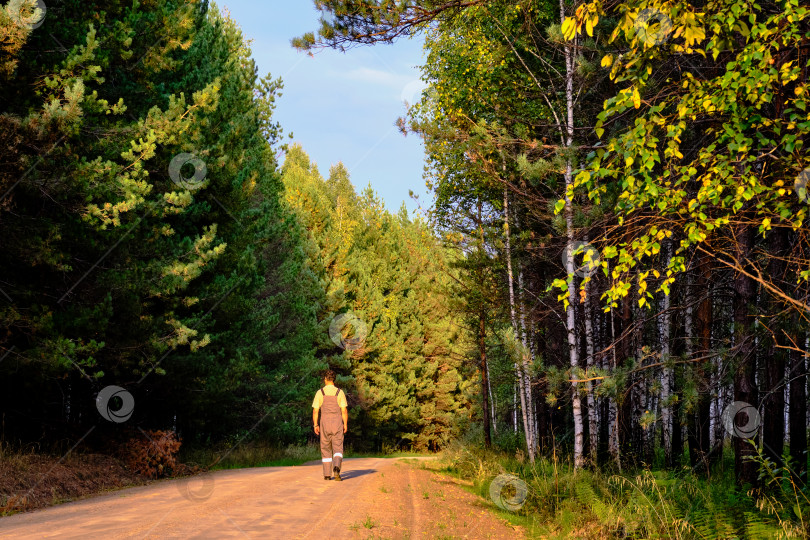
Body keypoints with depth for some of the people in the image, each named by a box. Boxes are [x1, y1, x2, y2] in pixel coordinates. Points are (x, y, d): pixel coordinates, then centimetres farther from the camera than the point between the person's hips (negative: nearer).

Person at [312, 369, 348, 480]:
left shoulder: (320, 393, -1)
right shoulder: (340, 392, -2)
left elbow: (315, 411, -3)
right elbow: (344, 410, -4)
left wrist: (315, 425, 4)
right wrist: (345, 424, 4)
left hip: (324, 422, 1)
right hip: (337, 422, -1)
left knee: (326, 449, 11)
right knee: (338, 449, 1)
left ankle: (327, 474, 11)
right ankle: (336, 467, -26)